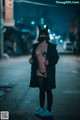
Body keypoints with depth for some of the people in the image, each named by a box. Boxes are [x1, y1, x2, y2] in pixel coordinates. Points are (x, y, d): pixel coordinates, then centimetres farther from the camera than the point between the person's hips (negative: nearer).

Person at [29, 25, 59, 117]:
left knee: (48, 91, 3)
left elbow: (56, 57, -5)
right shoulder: (35, 46, 8)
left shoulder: (51, 46, -6)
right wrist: (31, 60, -2)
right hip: (39, 72, 5)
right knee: (41, 90, 15)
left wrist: (49, 62, -22)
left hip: (48, 73, -5)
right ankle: (41, 108, 28)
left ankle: (49, 111, 12)